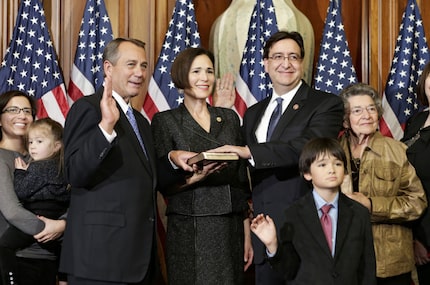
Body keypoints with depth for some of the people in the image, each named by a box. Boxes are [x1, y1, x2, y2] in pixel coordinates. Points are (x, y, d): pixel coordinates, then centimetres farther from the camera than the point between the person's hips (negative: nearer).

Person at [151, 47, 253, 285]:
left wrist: (247, 233, 8)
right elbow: (164, 185, -3)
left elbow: (242, 179, 12)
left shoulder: (229, 118, 11)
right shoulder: (165, 121, 0)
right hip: (188, 230, -3)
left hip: (230, 229, 4)